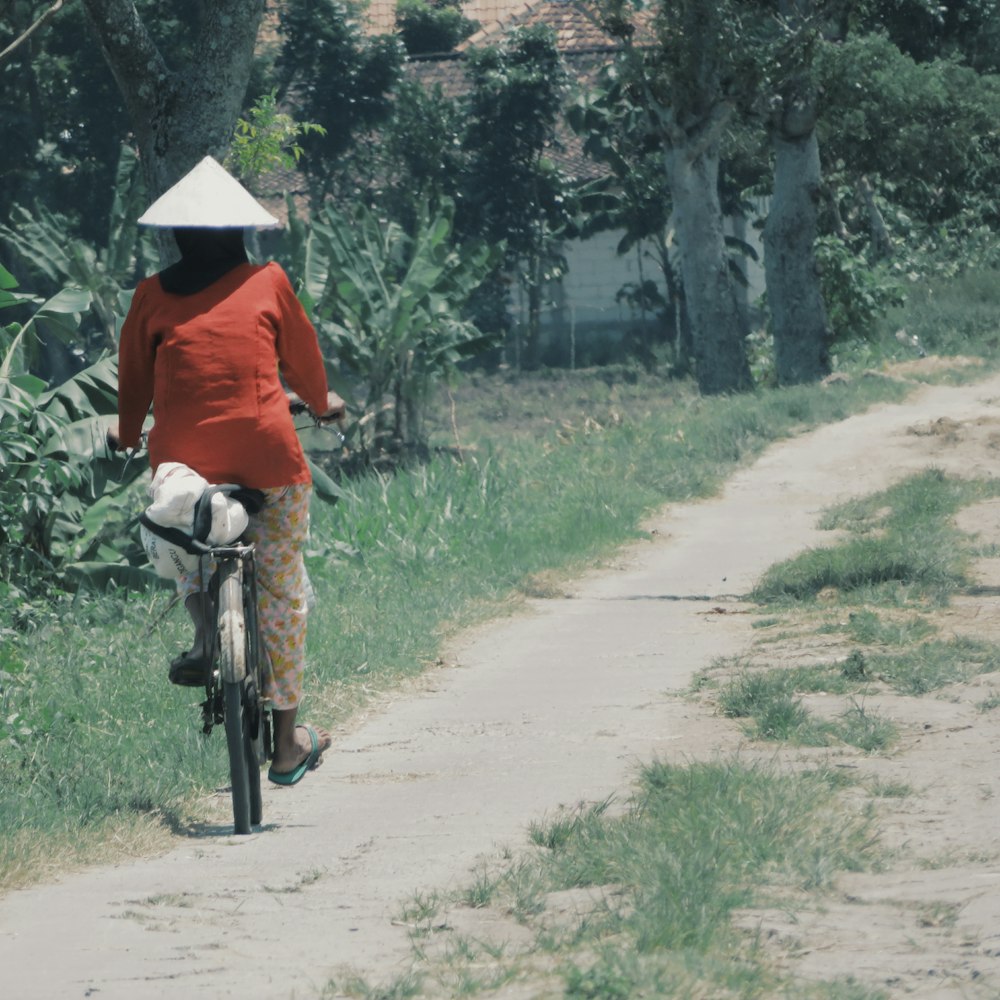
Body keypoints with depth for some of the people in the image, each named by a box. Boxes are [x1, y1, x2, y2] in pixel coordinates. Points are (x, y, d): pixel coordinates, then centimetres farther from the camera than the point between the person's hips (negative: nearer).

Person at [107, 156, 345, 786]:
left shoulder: (155, 295, 7)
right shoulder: (268, 283, 6)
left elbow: (135, 374, 18)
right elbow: (301, 355, 20)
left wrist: (127, 433, 38)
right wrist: (322, 402, 41)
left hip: (181, 453, 1)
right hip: (266, 451, -1)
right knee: (282, 589, 10)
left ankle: (203, 629, 5)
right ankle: (287, 744, 13)